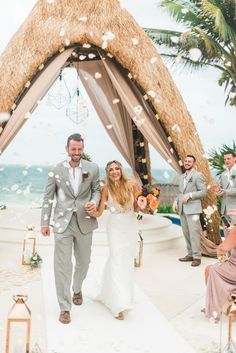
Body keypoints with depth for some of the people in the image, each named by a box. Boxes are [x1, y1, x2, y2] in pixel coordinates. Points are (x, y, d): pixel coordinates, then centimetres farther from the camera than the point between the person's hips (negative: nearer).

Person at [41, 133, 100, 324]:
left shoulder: (93, 168, -1)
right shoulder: (56, 170, -2)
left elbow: (97, 190, 8)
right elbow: (48, 197, 2)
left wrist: (94, 202, -14)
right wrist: (44, 222, 1)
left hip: (84, 223, 2)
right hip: (62, 224, -1)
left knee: (83, 262, 17)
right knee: (62, 265, -2)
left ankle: (77, 289, 47)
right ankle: (65, 307, 11)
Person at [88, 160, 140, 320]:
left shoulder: (131, 185, -6)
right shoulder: (106, 189, -11)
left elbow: (137, 205, 6)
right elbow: (99, 212, -12)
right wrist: (92, 211, -33)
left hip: (131, 225, 3)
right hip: (115, 227, -3)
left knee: (128, 261, 13)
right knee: (117, 262, -9)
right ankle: (120, 304, -8)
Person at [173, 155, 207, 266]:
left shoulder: (198, 175, -5)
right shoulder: (182, 177, 18)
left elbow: (203, 192, -9)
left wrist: (189, 195, -18)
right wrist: (176, 201, 5)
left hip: (192, 209, -7)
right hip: (182, 209, 7)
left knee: (194, 233, -7)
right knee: (186, 233, 9)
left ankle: (197, 257, -1)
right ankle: (190, 254, 18)